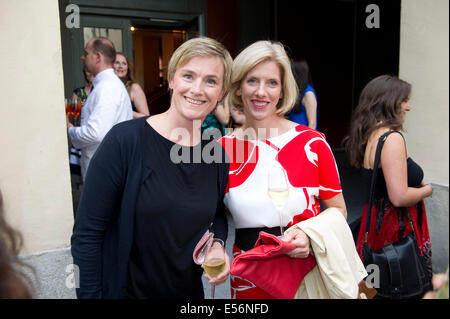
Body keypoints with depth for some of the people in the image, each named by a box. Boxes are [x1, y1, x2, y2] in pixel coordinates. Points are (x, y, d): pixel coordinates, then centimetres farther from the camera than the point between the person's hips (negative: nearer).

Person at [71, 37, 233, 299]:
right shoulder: (125, 140, -19)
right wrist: (89, 294, -16)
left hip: (190, 290, 4)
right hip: (122, 290, -4)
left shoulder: (217, 157, -6)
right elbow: (87, 233, -15)